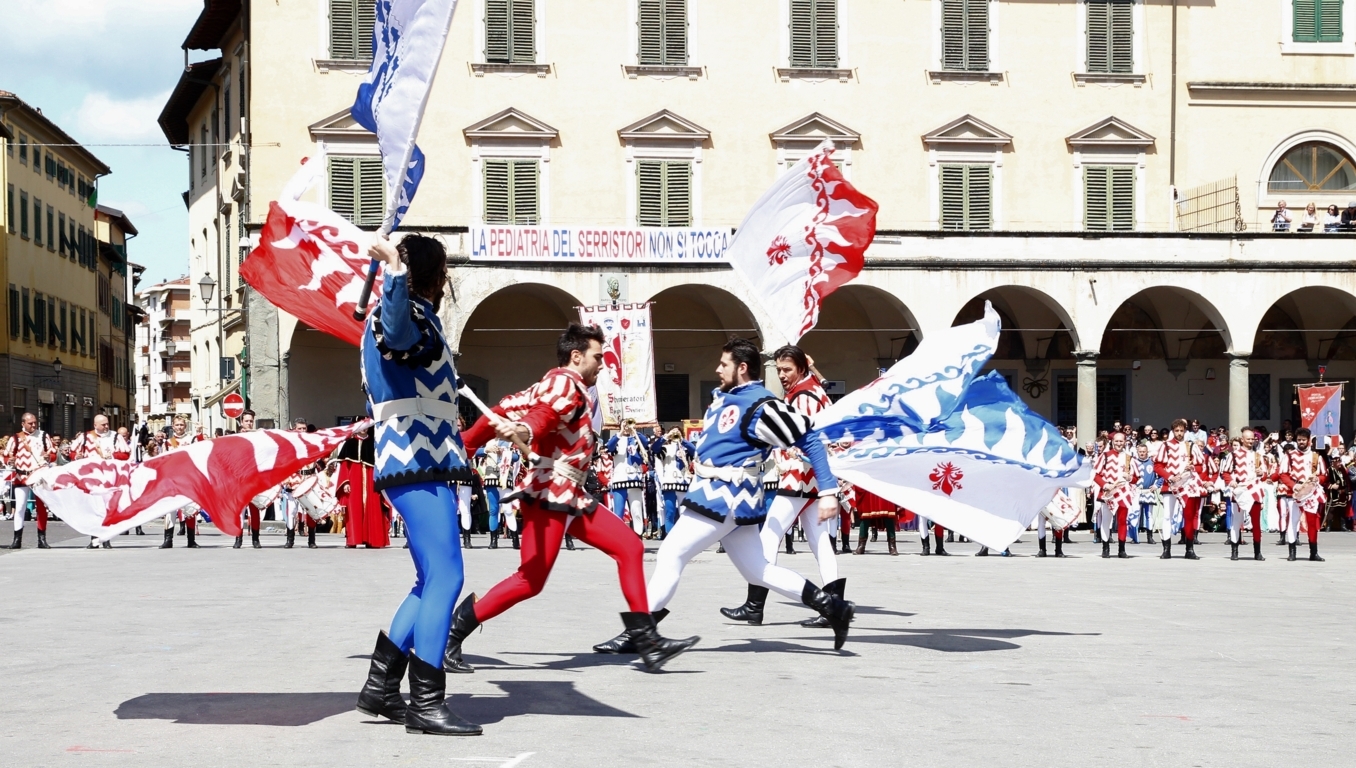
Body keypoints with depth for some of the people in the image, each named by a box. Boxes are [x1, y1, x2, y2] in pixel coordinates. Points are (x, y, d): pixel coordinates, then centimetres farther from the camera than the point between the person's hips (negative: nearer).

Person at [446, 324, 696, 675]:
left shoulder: (567, 387, 21)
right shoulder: (564, 383, -9)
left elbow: (507, 408, 16)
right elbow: (543, 412, -31)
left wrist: (467, 444, 14)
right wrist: (524, 432, -53)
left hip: (570, 498, 11)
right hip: (548, 494, -11)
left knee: (629, 546, 6)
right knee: (531, 581, -15)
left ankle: (648, 642, 4)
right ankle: (451, 635, -5)